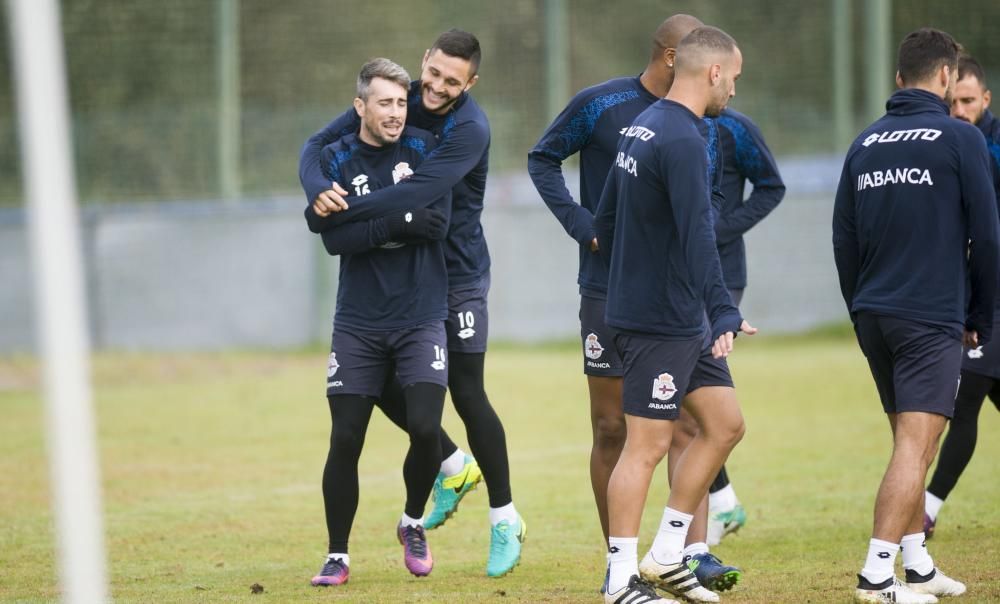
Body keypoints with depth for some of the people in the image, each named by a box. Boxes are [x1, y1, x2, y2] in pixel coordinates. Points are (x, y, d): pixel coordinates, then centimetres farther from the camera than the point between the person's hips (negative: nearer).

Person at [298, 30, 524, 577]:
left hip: (456, 274, -6)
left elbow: (414, 195, -35)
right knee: (383, 383, 4)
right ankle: (453, 467, 30)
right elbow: (319, 145, -6)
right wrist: (319, 190, -29)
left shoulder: (469, 130, -23)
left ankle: (505, 521, 11)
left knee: (467, 394, -3)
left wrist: (331, 217, -35)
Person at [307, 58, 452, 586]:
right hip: (358, 323, 0)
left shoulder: (423, 150, 0)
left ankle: (413, 524, 16)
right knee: (345, 441, -2)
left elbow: (437, 222, -13)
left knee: (425, 429, -13)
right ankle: (337, 557, 12)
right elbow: (334, 239, -11)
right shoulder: (336, 159, 0)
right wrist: (402, 217, -18)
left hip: (420, 318, 0)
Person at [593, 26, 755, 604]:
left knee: (725, 425, 12)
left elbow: (606, 219, 21)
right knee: (647, 445, -5)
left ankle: (666, 556, 16)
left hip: (682, 323, 10)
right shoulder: (683, 141, -18)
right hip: (661, 322, -10)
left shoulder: (641, 128, 13)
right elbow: (698, 238, -27)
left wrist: (624, 276, 31)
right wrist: (724, 313, -31)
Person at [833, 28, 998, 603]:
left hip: (874, 316, 6)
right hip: (932, 319, -6)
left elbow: (844, 239, 14)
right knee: (915, 446, -9)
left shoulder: (866, 144, 11)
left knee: (911, 444, 17)